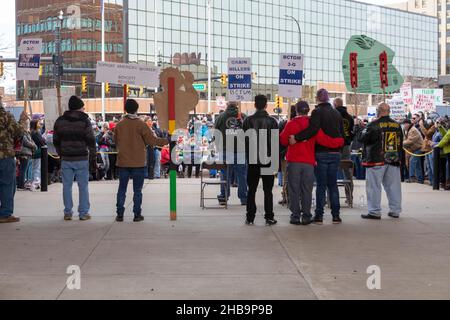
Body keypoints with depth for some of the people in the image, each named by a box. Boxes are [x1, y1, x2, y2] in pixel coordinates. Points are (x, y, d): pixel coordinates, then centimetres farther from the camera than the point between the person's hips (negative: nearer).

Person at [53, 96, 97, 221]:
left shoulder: (60, 121, 7)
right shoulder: (85, 121, -5)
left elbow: (56, 141, 12)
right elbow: (91, 141, -7)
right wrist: (93, 157, 0)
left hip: (66, 159, 3)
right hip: (81, 159, -3)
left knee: (67, 186, 7)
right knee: (83, 186, 3)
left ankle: (68, 212, 10)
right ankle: (83, 213, 4)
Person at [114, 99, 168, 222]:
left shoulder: (119, 125, 1)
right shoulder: (141, 124, -9)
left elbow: (116, 142, 12)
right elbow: (152, 140, -8)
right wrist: (166, 141, 4)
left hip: (123, 162, 3)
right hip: (138, 163, -2)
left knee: (122, 189, 9)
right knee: (137, 190, 4)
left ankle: (120, 215, 9)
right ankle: (137, 215, 5)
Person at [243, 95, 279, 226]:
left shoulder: (248, 121, -2)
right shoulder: (272, 121, -4)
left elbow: (245, 141, -1)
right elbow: (276, 143, -4)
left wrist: (247, 157, 7)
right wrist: (276, 161, 2)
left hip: (253, 161, 1)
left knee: (251, 190, 7)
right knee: (268, 191, 5)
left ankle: (250, 218, 6)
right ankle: (269, 217, 4)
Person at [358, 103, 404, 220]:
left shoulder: (374, 125, -11)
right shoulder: (397, 126, 8)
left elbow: (362, 138, -6)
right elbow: (400, 143, 18)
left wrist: (362, 131, 13)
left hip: (377, 161, -5)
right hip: (394, 161, 6)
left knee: (374, 186, 0)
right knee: (393, 185, 11)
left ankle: (375, 212, 0)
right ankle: (395, 211, 16)